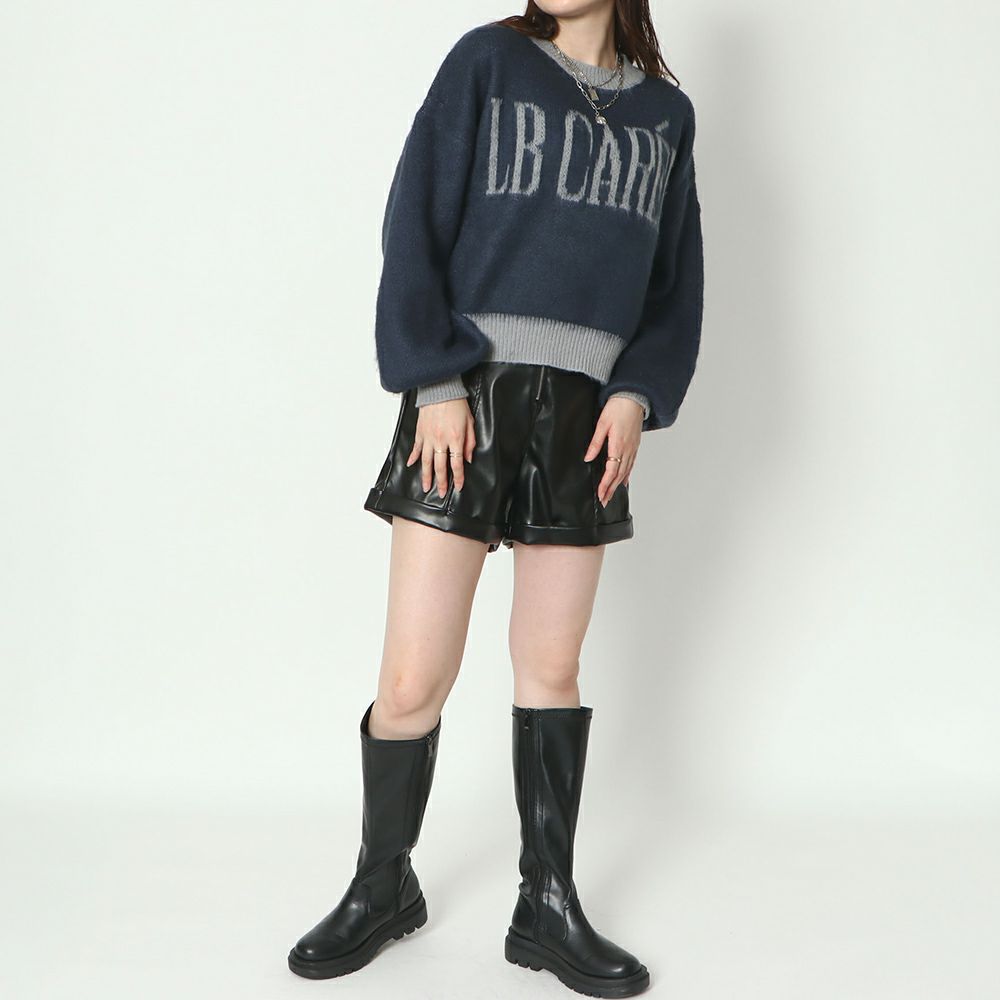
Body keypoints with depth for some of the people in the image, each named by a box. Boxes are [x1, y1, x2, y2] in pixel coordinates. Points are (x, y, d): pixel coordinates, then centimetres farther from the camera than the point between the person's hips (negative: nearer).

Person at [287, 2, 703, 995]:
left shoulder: (666, 111, 15)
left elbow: (676, 278, 14)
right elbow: (417, 222, -2)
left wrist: (638, 394, -1)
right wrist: (434, 381, -11)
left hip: (584, 413, 3)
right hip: (464, 397, -3)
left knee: (551, 668, 8)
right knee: (412, 681, -4)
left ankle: (547, 909, 20)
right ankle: (381, 887, 19)